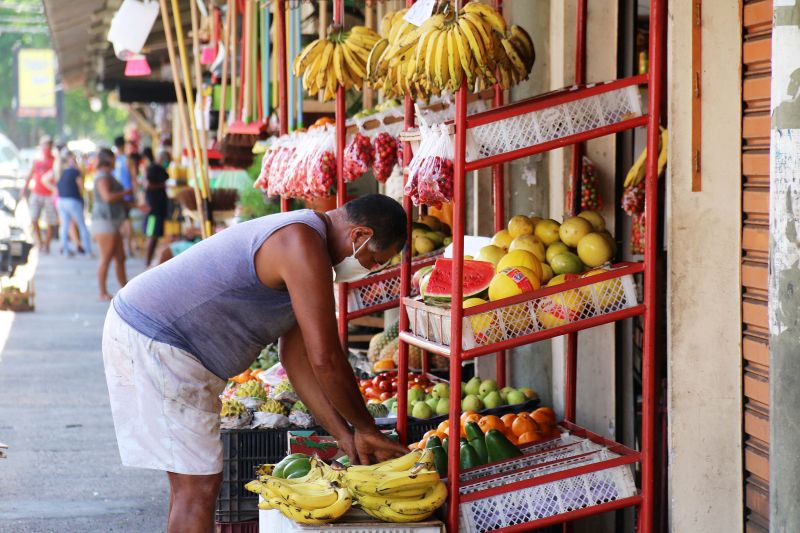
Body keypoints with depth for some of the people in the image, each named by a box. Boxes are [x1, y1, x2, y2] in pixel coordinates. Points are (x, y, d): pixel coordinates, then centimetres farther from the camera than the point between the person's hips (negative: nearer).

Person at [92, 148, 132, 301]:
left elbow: (117, 200, 28)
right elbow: (107, 197, -25)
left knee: (120, 258, 10)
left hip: (112, 222, 10)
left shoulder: (108, 176, 22)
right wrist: (125, 192, -11)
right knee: (106, 258, -9)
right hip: (104, 221, -10)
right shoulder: (102, 176, -11)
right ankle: (103, 293, -7)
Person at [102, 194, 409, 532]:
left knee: (189, 483, 16)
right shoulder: (303, 245, -19)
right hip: (154, 344, -11)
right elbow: (325, 359, -21)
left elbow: (297, 356, 14)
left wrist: (345, 436, 10)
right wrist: (366, 430, -8)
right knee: (199, 485, -10)